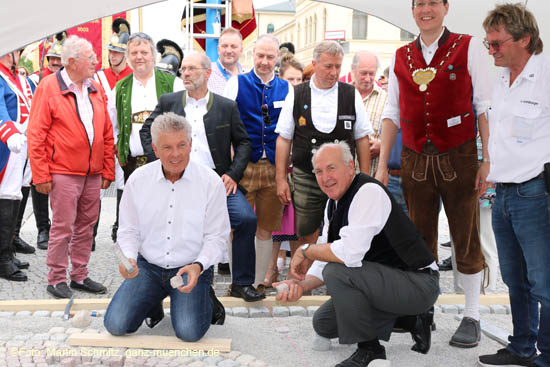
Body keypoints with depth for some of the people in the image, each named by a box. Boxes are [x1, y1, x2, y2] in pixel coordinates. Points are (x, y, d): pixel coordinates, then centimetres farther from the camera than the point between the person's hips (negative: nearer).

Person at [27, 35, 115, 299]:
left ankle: (79, 276, 24)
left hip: (93, 174, 6)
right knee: (62, 227, 0)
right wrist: (41, 175, -12)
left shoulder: (96, 89, 11)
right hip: (63, 174, -6)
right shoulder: (48, 87, -6)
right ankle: (56, 280, 13)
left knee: (86, 226, 12)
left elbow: (107, 133, 14)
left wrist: (108, 170, 10)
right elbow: (36, 135, -8)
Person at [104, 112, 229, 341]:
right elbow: (128, 230, 5)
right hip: (148, 267, 3)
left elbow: (216, 237, -6)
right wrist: (129, 258, -16)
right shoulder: (138, 180, -4)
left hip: (191, 270, -2)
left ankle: (206, 301, 15)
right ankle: (154, 302, 21)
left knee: (189, 331, -20)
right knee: (116, 325, -11)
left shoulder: (210, 182, -10)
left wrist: (198, 266, -24)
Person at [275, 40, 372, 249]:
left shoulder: (352, 95, 5)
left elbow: (362, 139, 8)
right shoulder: (296, 96, 3)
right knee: (306, 237, 4)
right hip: (305, 177, 0)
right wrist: (281, 179, 2)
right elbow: (284, 139, 6)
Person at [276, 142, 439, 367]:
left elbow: (349, 253, -33)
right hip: (386, 280, 10)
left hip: (418, 285, -10)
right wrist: (301, 286, -11)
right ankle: (409, 319, 14)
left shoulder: (369, 192, -22)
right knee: (323, 323, 12)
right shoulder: (333, 204, 8)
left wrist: (306, 251, -18)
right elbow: (326, 261, 7)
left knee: (337, 272, -28)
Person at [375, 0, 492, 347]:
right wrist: (383, 164, 4)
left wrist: (488, 161, -10)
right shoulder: (401, 57, 10)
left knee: (466, 240, 3)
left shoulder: (468, 48, 0)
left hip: (458, 159, -3)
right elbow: (392, 112, 10)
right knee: (421, 239, 10)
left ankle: (472, 318, 15)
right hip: (415, 161, 3)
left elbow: (485, 107, -2)